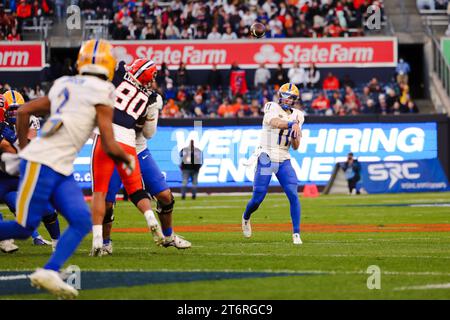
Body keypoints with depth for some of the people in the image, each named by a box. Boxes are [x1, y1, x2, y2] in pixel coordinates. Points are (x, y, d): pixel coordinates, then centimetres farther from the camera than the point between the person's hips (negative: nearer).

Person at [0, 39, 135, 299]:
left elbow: (24, 112, 21)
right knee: (24, 227, -5)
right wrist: (128, 159, 15)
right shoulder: (103, 92, -5)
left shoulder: (64, 86, 17)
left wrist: (24, 148, 30)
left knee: (82, 221, -4)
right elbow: (110, 146, -5)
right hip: (42, 163, -8)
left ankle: (49, 272, -16)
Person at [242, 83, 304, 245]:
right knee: (257, 199, 1)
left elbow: (295, 147, 7)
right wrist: (291, 124, -46)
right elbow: (274, 122, -30)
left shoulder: (297, 116, 9)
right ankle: (246, 217, 34)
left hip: (284, 161, 4)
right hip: (266, 159, -3)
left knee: (293, 195, -12)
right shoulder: (272, 108, -5)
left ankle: (296, 233, -8)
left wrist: (295, 134, -14)